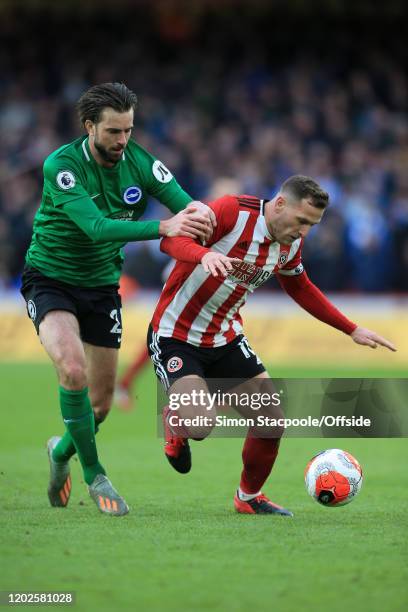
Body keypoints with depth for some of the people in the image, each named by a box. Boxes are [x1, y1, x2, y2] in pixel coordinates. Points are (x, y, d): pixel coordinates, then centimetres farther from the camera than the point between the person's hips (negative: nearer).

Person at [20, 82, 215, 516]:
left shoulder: (139, 163, -9)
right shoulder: (61, 166, -23)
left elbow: (189, 207, -15)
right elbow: (96, 227, -35)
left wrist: (197, 213, -42)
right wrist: (163, 228, -47)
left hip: (102, 284, 5)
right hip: (50, 280, -5)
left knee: (100, 402, 8)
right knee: (72, 367, -30)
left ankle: (62, 450, 41)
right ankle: (94, 475, -15)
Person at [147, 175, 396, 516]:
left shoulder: (291, 245, 0)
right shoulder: (233, 211, -22)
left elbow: (300, 288, 20)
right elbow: (172, 239, -31)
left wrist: (352, 330, 20)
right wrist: (204, 254, -53)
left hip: (226, 338, 7)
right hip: (175, 336, -7)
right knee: (201, 425, -24)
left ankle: (249, 497, 25)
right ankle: (174, 424, 15)